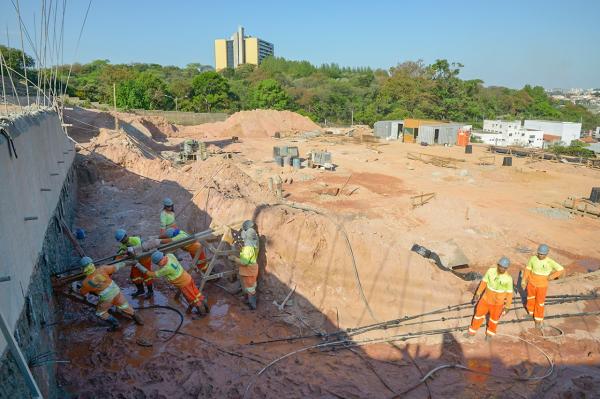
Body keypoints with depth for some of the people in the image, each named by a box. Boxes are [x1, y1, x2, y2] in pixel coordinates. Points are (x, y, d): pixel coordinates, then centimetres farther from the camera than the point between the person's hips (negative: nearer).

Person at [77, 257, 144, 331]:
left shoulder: (86, 282, -14)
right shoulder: (101, 269, -16)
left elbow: (82, 293, 7)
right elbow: (114, 268, -1)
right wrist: (122, 264, 18)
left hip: (106, 298, -3)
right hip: (115, 290, 3)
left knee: (100, 313, 23)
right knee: (124, 306, 21)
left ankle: (115, 323, 18)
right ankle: (137, 318, 32)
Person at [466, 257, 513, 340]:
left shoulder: (508, 278, -26)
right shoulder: (490, 271, -19)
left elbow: (509, 293, -14)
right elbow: (484, 282, -5)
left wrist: (507, 307, -10)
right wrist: (478, 294, 0)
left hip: (498, 302, -2)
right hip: (486, 298, 2)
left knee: (494, 318, 21)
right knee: (479, 314, 16)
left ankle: (490, 333, 51)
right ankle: (472, 332, 38)